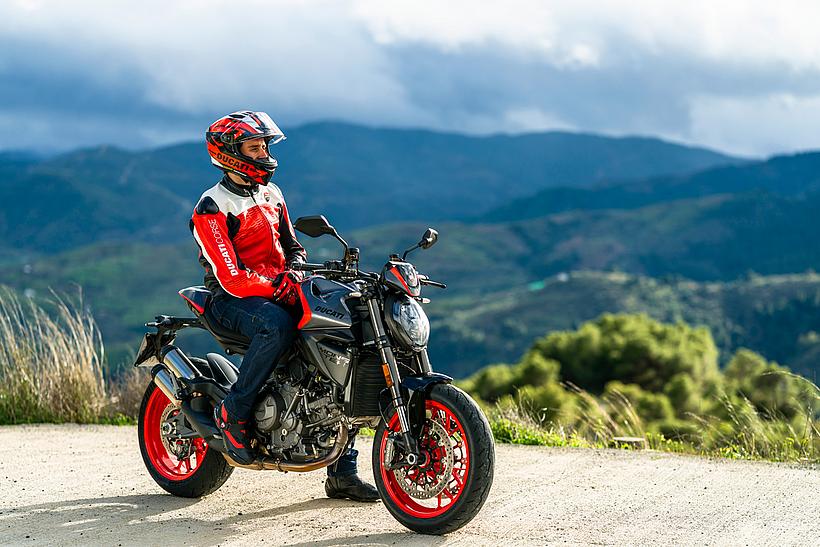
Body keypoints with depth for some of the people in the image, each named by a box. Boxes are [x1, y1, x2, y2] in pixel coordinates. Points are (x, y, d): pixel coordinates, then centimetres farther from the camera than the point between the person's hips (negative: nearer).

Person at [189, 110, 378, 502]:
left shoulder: (271, 195, 14)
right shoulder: (212, 209, -11)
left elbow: (290, 245, 23)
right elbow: (230, 278, -19)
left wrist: (294, 268, 0)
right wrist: (279, 289, -27)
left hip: (280, 288, 7)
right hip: (232, 298, -7)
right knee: (277, 326, -41)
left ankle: (342, 471, -6)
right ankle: (232, 412, -20)